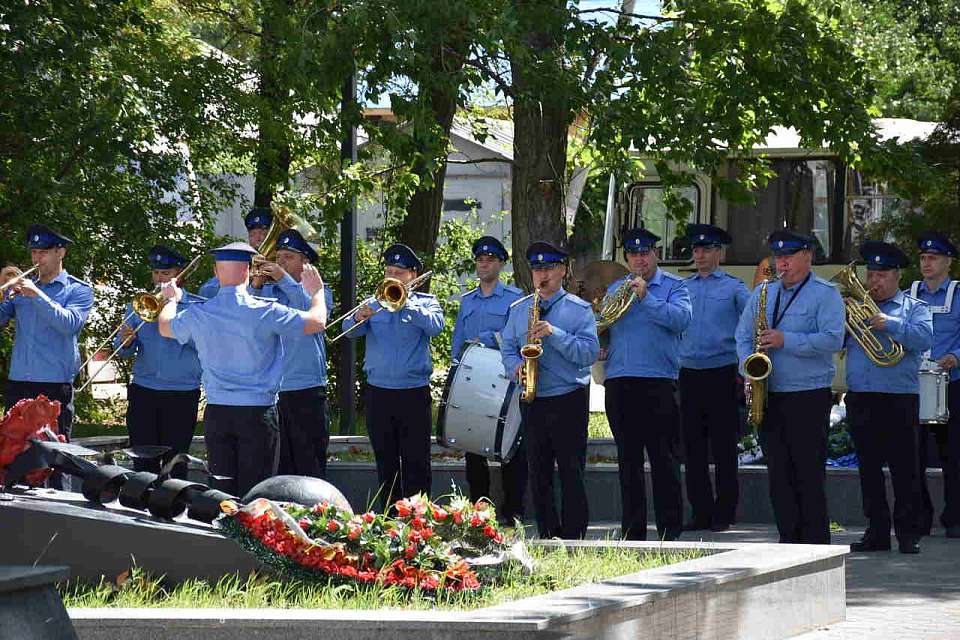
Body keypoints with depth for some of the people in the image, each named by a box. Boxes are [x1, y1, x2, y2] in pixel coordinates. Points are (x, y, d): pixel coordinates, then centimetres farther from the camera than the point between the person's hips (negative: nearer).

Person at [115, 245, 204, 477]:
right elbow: (124, 351, 11)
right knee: (143, 462, -1)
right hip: (143, 392, 3)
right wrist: (126, 342, -13)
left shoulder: (197, 306, 3)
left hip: (182, 394, -2)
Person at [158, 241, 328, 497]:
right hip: (258, 414, -3)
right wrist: (316, 291, 16)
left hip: (216, 414, 3)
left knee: (221, 491, 7)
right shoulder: (265, 312, -12)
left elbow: (165, 327, 21)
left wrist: (172, 299, 42)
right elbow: (318, 322, -4)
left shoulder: (197, 314, -1)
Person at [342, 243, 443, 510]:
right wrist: (358, 318, -25)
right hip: (378, 393, 3)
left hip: (414, 394, -3)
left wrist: (405, 304, -22)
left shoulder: (425, 302, 5)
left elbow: (435, 326, -16)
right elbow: (349, 330, -3)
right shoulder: (374, 303, 11)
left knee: (416, 465, -4)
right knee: (386, 465, 9)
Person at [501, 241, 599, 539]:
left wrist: (555, 334, -20)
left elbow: (590, 353, -10)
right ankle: (547, 535, 13)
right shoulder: (517, 310, 13)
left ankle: (573, 536, -3)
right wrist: (516, 367, -8)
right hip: (532, 401, 4)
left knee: (571, 473, -5)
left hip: (569, 401, -4)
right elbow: (507, 349, 14)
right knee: (538, 473, 6)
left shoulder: (579, 310, 0)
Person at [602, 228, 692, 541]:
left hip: (659, 383, -4)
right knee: (628, 462, 8)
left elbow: (681, 318, -13)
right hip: (619, 383, 4)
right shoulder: (614, 289, 18)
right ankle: (632, 533, 12)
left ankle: (669, 533, 0)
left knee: (664, 461, -4)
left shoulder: (673, 287, 5)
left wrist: (647, 298, -18)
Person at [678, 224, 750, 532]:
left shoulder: (733, 287, 3)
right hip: (688, 373, 4)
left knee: (723, 447, -2)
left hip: (722, 372, -4)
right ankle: (700, 512, 10)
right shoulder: (681, 288, 14)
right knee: (693, 446, 4)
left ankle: (724, 513, 3)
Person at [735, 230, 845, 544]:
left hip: (809, 396, -6)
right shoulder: (762, 293, 16)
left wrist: (786, 341, -18)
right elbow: (743, 335, 17)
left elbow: (833, 339, -14)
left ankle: (815, 543, -2)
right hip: (770, 395, 6)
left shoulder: (825, 294, -2)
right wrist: (748, 366, -1)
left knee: (808, 474, -5)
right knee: (778, 473, 6)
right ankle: (788, 540, 12)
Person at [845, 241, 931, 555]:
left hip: (899, 399, -4)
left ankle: (908, 533, 1)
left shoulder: (913, 308, 7)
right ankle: (876, 532, 11)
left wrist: (888, 324, -18)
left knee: (904, 468, -4)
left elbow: (924, 338, -11)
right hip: (859, 398, 4)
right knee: (868, 468, 5)